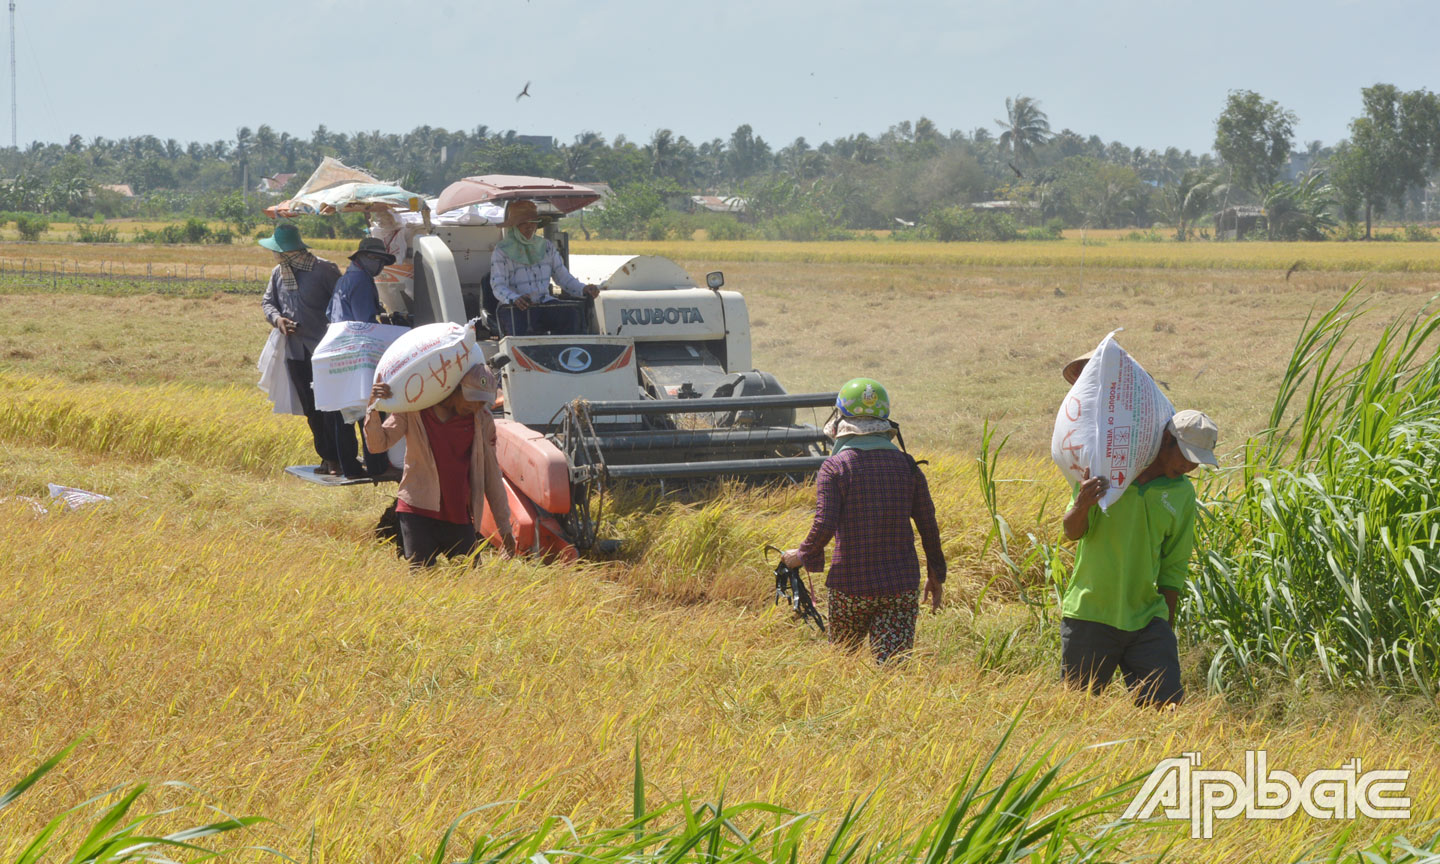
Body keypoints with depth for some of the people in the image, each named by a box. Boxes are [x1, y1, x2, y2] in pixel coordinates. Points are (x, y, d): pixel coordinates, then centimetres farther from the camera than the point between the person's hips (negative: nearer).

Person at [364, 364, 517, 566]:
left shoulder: (481, 419, 5)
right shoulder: (414, 409, -2)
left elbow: (491, 474, 10)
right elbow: (377, 444, -7)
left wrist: (505, 528, 11)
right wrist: (373, 407, -26)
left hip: (460, 518, 3)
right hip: (418, 513, -3)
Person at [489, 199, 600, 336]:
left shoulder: (546, 247, 16)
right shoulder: (501, 251, 1)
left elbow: (563, 277, 16)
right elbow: (498, 287, -9)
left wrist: (584, 289, -4)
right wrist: (515, 299, -31)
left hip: (544, 304, 4)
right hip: (515, 309, -4)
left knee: (571, 313, -27)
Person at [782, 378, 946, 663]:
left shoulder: (834, 467, -7)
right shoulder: (907, 465, 5)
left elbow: (824, 525, -16)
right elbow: (928, 524, 9)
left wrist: (802, 555, 2)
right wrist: (936, 573, 21)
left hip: (851, 585, -2)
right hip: (902, 585, 2)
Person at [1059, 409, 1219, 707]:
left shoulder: (1183, 494, 6)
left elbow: (1174, 566, 11)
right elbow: (1073, 531, -7)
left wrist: (1167, 626, 9)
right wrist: (1082, 506, -29)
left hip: (1146, 618, 3)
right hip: (1090, 614, -3)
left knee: (1166, 700, -9)